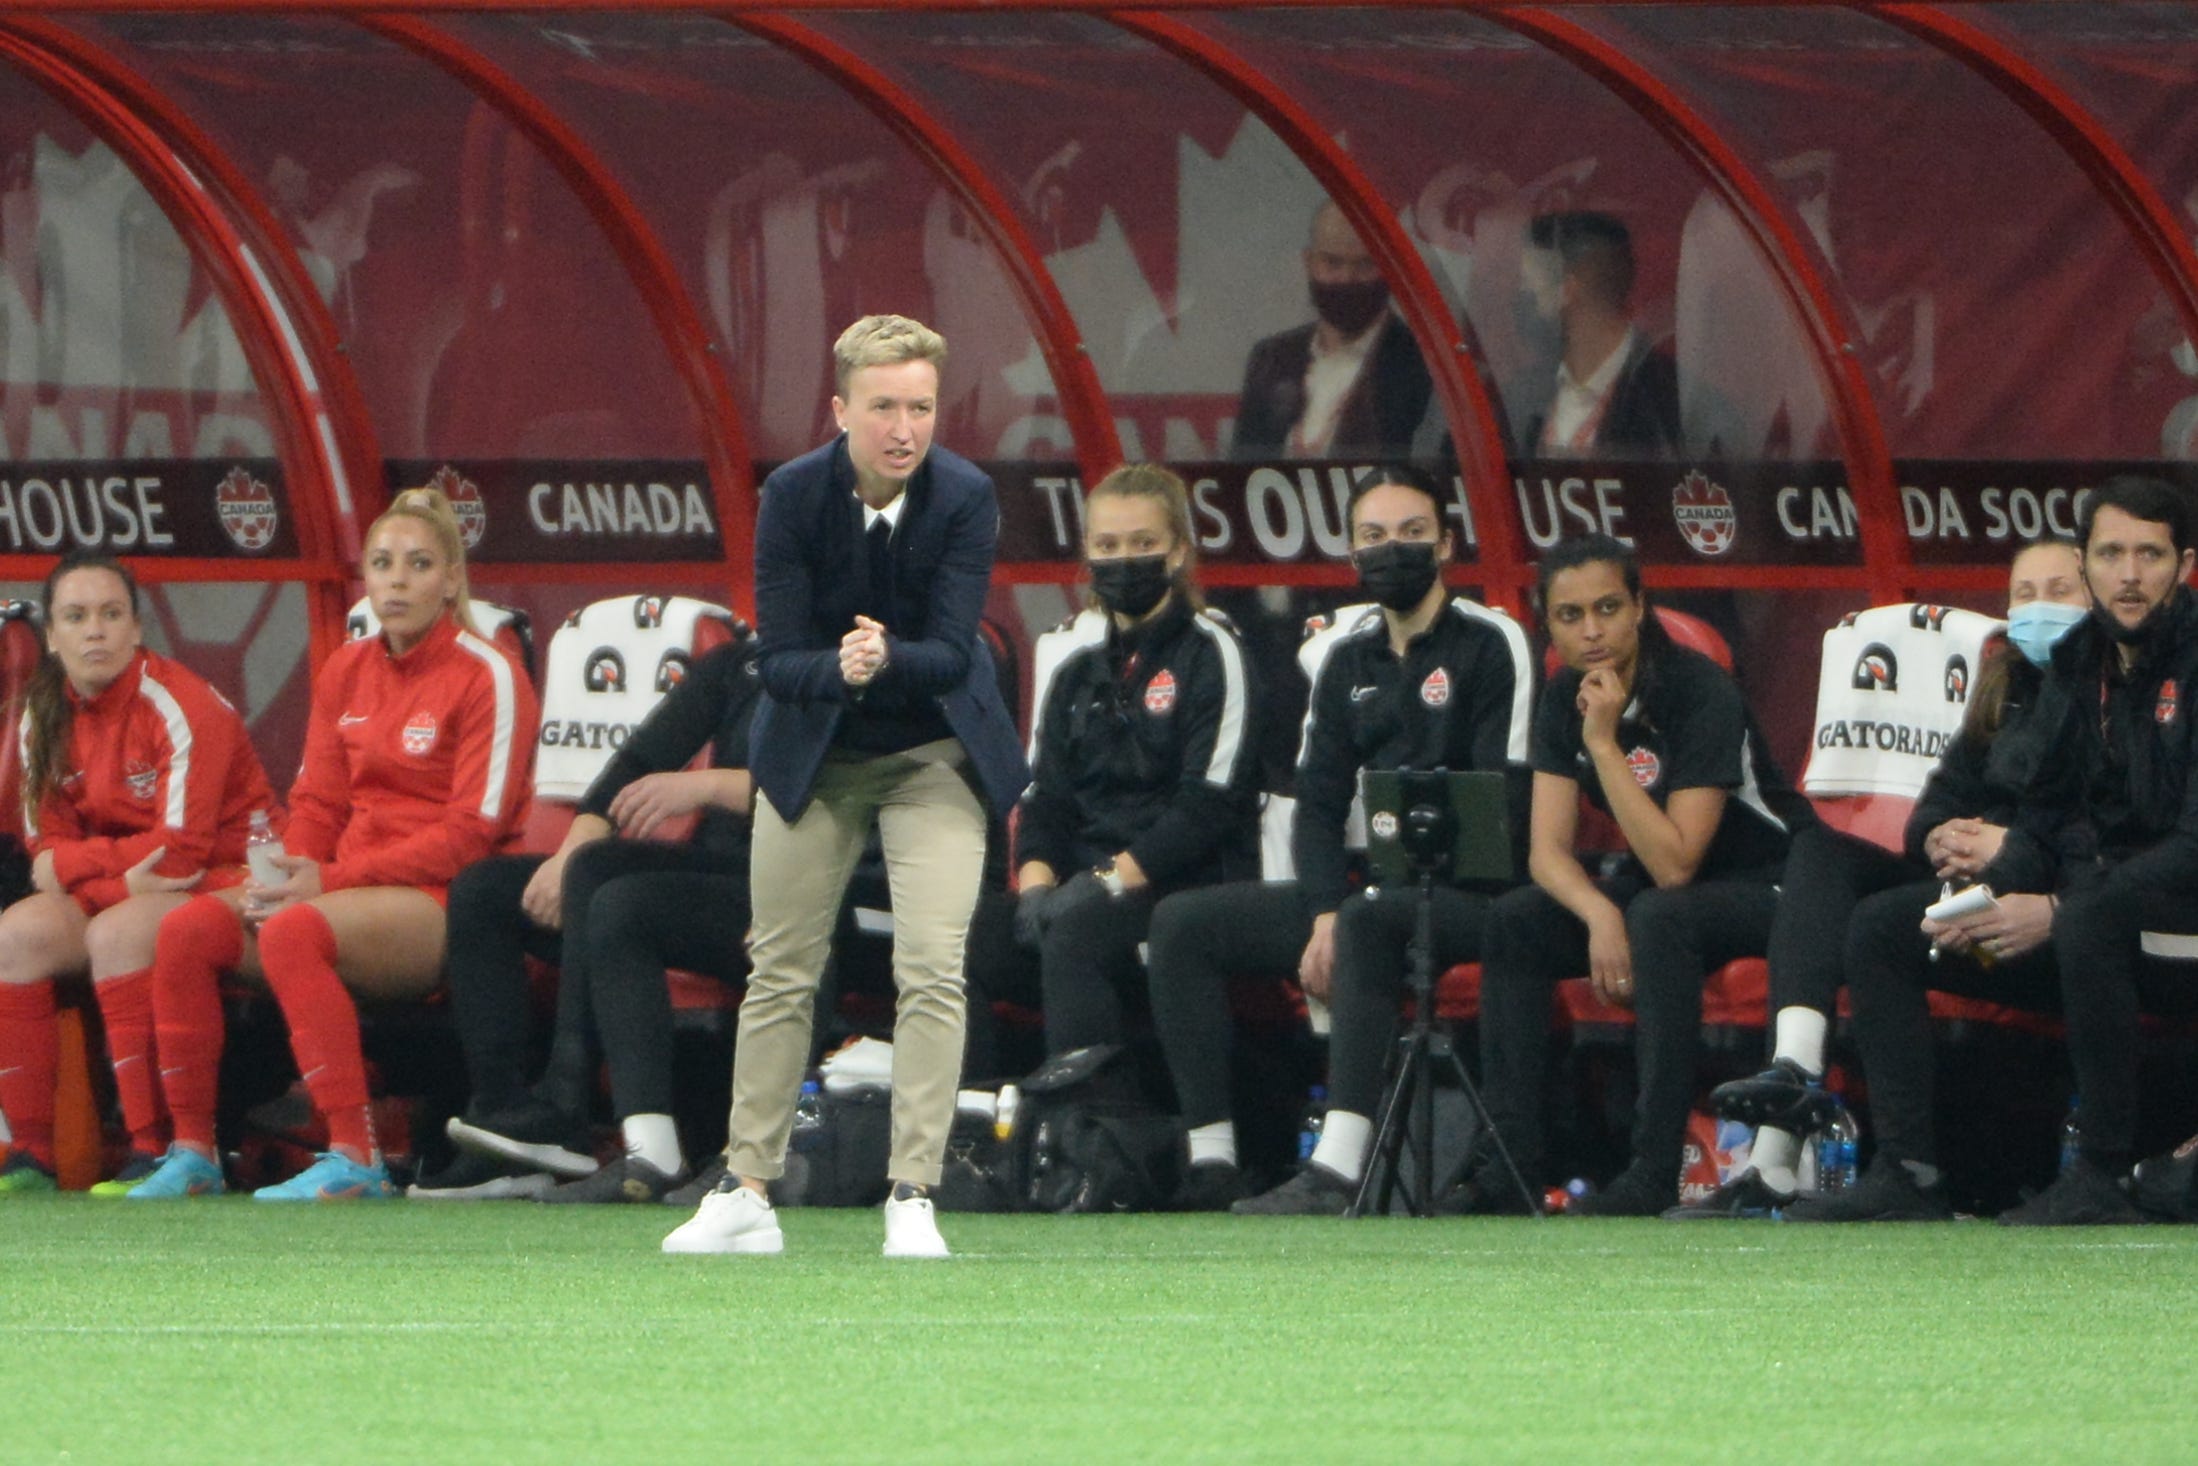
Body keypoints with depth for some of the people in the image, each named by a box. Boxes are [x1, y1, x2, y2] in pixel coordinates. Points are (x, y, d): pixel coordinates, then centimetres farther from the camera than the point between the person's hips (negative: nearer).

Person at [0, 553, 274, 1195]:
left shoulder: (179, 706, -17)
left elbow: (183, 850, -22)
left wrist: (75, 864, -16)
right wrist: (119, 873, -18)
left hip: (222, 885, -6)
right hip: (123, 892, 6)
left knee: (116, 935, -33)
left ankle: (154, 1150, -32)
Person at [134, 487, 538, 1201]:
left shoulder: (488, 678, -6)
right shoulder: (345, 672, 15)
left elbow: (472, 832, -12)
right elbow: (318, 802, 15)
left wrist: (330, 880, -17)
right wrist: (283, 874, -9)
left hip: (446, 901, -7)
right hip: (352, 891, 7)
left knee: (293, 934, -34)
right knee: (187, 928, -13)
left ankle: (356, 1162, -35)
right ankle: (191, 1153, -7)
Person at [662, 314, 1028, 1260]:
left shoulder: (965, 498, -20)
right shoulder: (794, 496, -19)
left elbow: (952, 652, -23)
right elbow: (778, 660, -20)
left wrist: (889, 658, -43)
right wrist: (838, 668, -41)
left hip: (933, 755, -1)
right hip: (813, 758, 1)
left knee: (932, 967, -14)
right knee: (780, 971, 7)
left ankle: (912, 1198, -11)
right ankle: (746, 1193, 16)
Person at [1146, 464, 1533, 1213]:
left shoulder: (1491, 645, -3)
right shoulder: (1349, 659, 17)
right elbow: (1318, 801, 13)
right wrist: (1323, 915, -8)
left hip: (1465, 894, -7)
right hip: (1368, 887, 7)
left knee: (1370, 923, -40)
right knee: (1183, 922, -6)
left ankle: (1336, 1171, -50)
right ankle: (1211, 1162, -16)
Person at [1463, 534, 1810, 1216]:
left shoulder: (1698, 692, -24)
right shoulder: (1564, 700, -4)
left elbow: (1673, 866, -29)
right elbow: (1548, 851, -7)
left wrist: (1604, 742, -31)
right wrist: (1599, 915, -28)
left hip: (1768, 883, -7)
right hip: (1655, 878, 7)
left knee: (1659, 920, -36)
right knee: (1513, 923, -14)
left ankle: (1653, 1174, -36)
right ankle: (1509, 1164, -14)